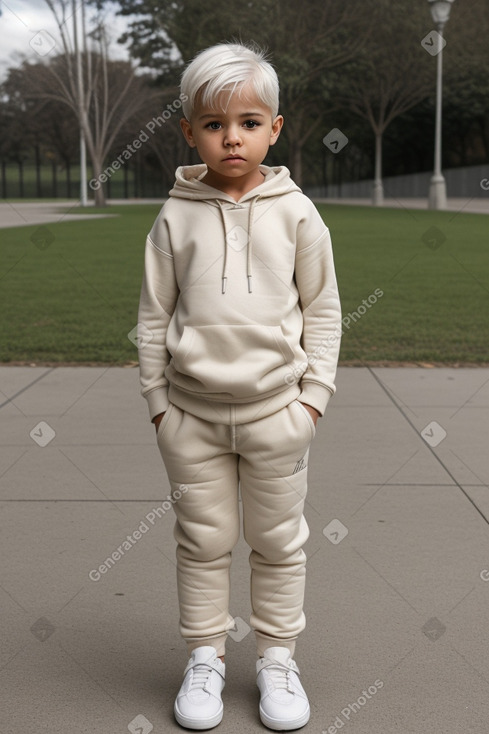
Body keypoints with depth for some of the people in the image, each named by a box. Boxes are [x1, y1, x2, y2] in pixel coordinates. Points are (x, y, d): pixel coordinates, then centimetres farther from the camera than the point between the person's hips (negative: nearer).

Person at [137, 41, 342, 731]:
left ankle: (277, 656, 28)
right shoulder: (176, 217, -1)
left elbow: (323, 309, 4)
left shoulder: (296, 214, -1)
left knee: (279, 540, 11)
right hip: (191, 411, 0)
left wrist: (315, 392, -1)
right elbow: (154, 312, 4)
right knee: (202, 538, 10)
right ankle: (205, 656, 27)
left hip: (275, 408, 0)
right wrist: (156, 397, 1)